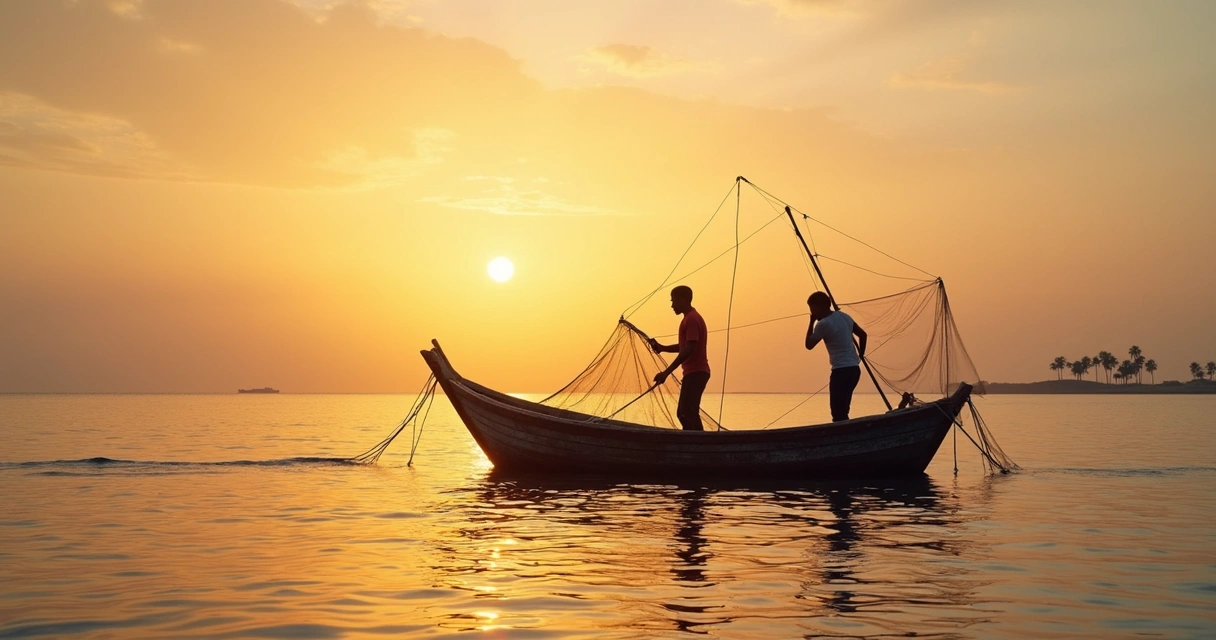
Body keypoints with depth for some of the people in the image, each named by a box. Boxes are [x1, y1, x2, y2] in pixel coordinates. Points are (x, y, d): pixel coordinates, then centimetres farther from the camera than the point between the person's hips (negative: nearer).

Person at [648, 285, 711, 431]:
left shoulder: (691, 319, -14)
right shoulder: (691, 318, 19)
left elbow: (689, 349, -24)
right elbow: (684, 346, 27)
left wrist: (666, 372, -25)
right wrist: (662, 348, 12)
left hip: (695, 372, -11)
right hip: (695, 372, 11)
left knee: (687, 414, -13)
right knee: (684, 413, 12)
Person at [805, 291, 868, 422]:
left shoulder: (823, 324, -12)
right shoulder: (844, 316, 12)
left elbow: (809, 345, 0)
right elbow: (862, 334, 19)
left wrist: (812, 322, 4)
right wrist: (860, 356, 23)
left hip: (841, 370, -9)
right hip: (854, 368, 9)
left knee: (838, 413, -6)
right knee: (842, 411, 15)